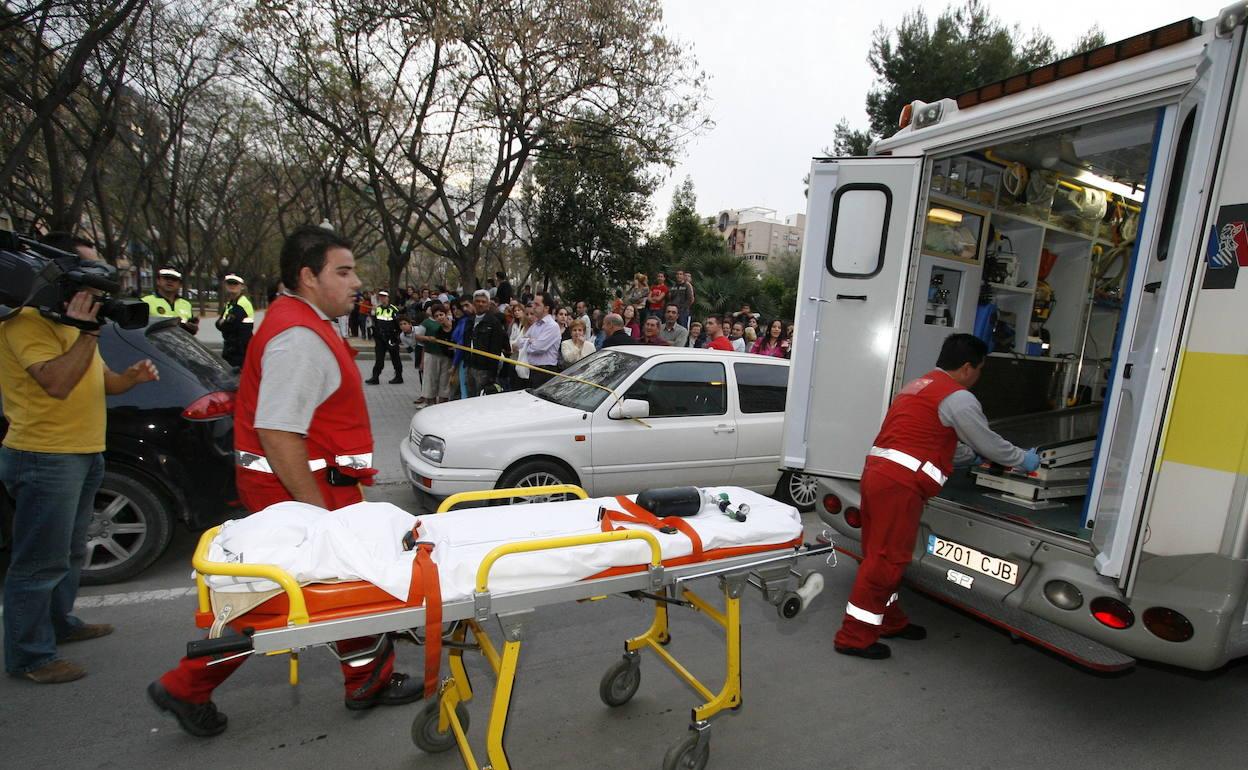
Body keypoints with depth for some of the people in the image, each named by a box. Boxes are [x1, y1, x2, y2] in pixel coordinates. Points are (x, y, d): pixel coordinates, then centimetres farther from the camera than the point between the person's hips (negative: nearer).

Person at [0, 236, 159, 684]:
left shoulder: (71, 318, 16)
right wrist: (87, 331, -26)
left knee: (69, 553, 21)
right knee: (40, 562, -1)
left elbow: (98, 379, 21)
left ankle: (59, 623, 36)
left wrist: (131, 378, 0)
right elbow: (57, 383, -27)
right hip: (44, 458, -10)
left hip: (84, 453, 10)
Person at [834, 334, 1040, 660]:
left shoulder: (919, 386, 24)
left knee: (880, 554, 17)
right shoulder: (957, 397, -4)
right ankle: (854, 636, 4)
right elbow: (988, 442, 6)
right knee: (886, 559, -3)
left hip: (877, 473, 10)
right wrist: (1023, 459, 24)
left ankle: (889, 621, 32)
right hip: (899, 483, -10)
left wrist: (972, 456, 42)